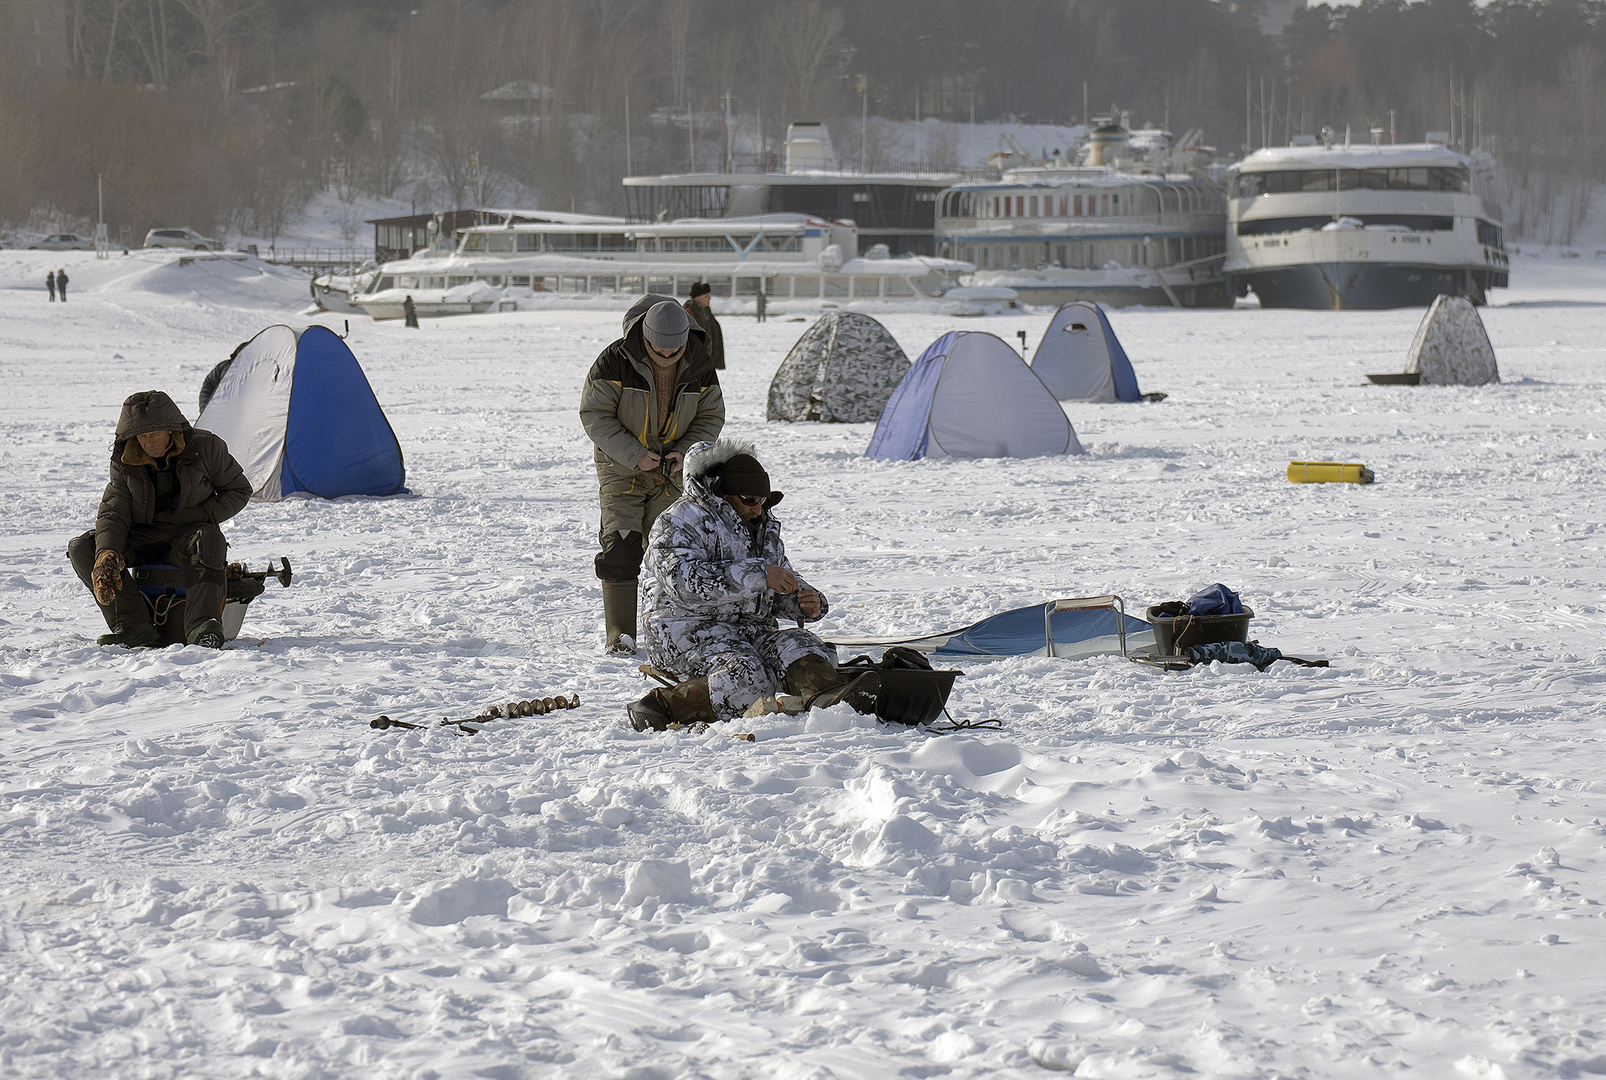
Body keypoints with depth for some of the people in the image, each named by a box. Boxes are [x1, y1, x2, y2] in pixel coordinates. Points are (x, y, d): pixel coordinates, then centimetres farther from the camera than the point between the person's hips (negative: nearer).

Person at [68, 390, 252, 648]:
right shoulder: (124, 462, -2)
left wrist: (203, 516, -13)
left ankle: (201, 628, -51)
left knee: (208, 540, -40)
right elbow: (113, 512, -8)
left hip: (188, 533, -3)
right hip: (142, 536, 3)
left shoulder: (205, 448, -9)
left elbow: (239, 489, 3)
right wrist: (107, 554, -28)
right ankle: (135, 628, -29)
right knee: (81, 548, -20)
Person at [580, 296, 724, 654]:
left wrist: (685, 451, -13)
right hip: (621, 467, -3)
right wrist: (635, 455, -21)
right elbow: (594, 415, -14)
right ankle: (620, 635, -6)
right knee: (620, 550, -10)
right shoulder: (616, 361, -18)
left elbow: (711, 417, 5)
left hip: (671, 471, 3)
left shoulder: (700, 366, -7)